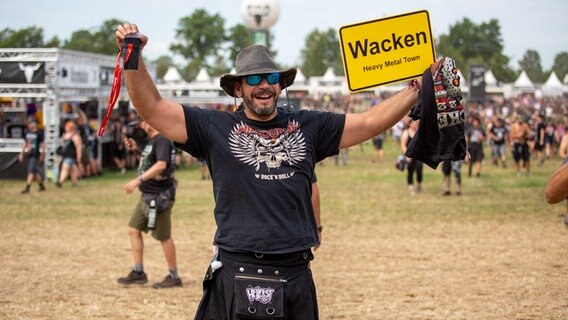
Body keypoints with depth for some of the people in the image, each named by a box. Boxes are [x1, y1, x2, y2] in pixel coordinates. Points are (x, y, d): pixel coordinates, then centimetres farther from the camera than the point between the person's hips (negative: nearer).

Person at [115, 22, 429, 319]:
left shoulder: (309, 126, 12)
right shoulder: (216, 127, 5)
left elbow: (371, 122, 11)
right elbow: (151, 108, 1)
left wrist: (416, 89, 7)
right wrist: (133, 58, -10)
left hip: (296, 275, 3)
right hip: (236, 276, -3)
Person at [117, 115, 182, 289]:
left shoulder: (162, 140, -18)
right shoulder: (151, 140, 13)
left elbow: (161, 164, -31)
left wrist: (138, 180, -34)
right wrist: (136, 150, 10)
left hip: (160, 196, -10)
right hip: (147, 195, 10)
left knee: (164, 237, -2)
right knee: (134, 229, 11)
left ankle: (174, 276, 8)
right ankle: (138, 273, 17)